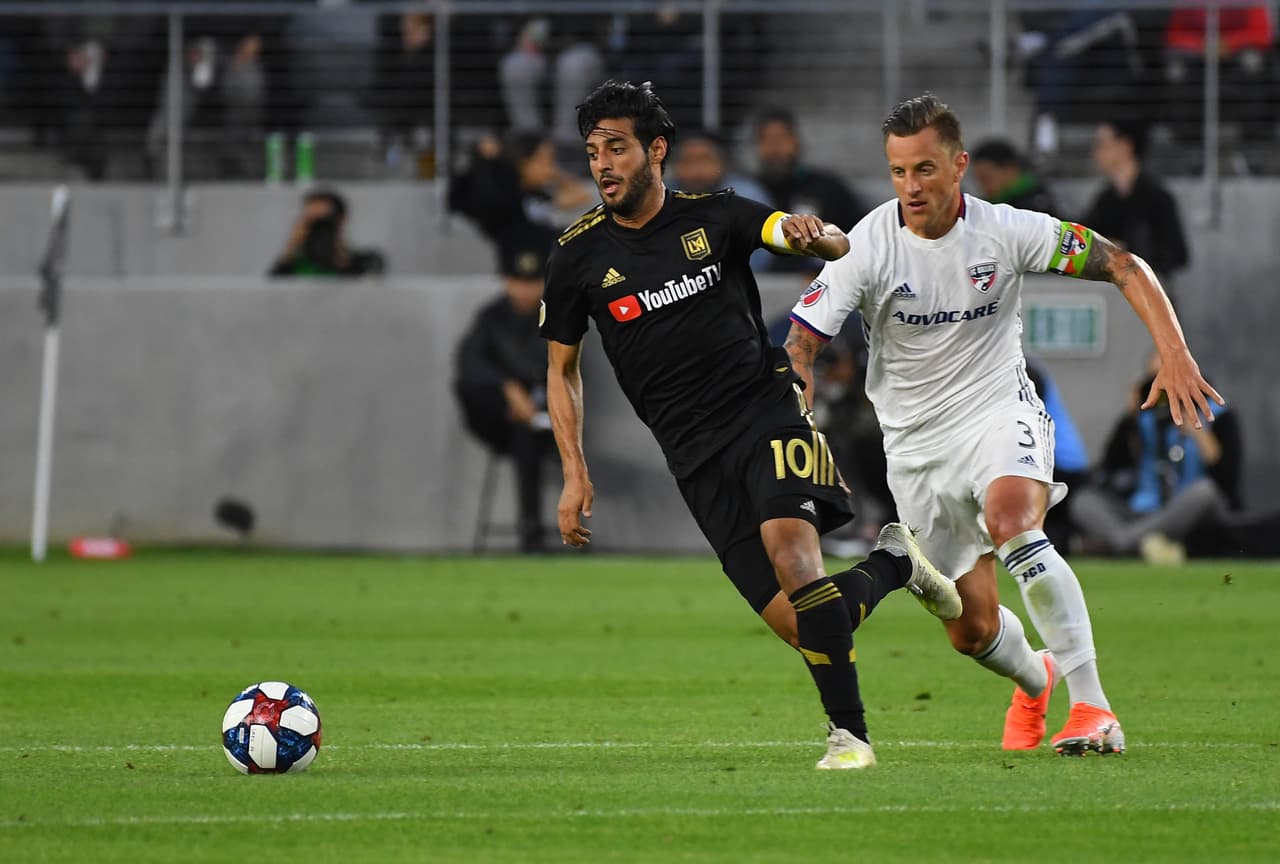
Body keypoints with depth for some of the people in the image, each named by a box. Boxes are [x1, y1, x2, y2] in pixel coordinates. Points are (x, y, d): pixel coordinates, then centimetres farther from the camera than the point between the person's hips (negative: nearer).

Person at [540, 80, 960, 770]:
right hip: (695, 454, 2)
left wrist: (813, 235, -31)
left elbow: (836, 247, -6)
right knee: (794, 623, -9)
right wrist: (574, 472, 5)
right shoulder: (578, 258, 5)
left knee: (789, 543, -30)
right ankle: (892, 563, 24)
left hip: (767, 409, -1)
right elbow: (562, 369, 16)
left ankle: (849, 732, -23)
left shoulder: (714, 216, 2)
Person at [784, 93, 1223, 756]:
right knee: (971, 630, 3)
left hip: (1000, 410, -2)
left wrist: (1174, 352, -17)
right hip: (916, 443, 2)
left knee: (1009, 516, -36)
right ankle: (1035, 681, 43)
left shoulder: (1006, 231, -10)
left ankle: (1093, 708, -33)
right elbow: (800, 345, -14)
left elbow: (1123, 266, -4)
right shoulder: (866, 247, -12)